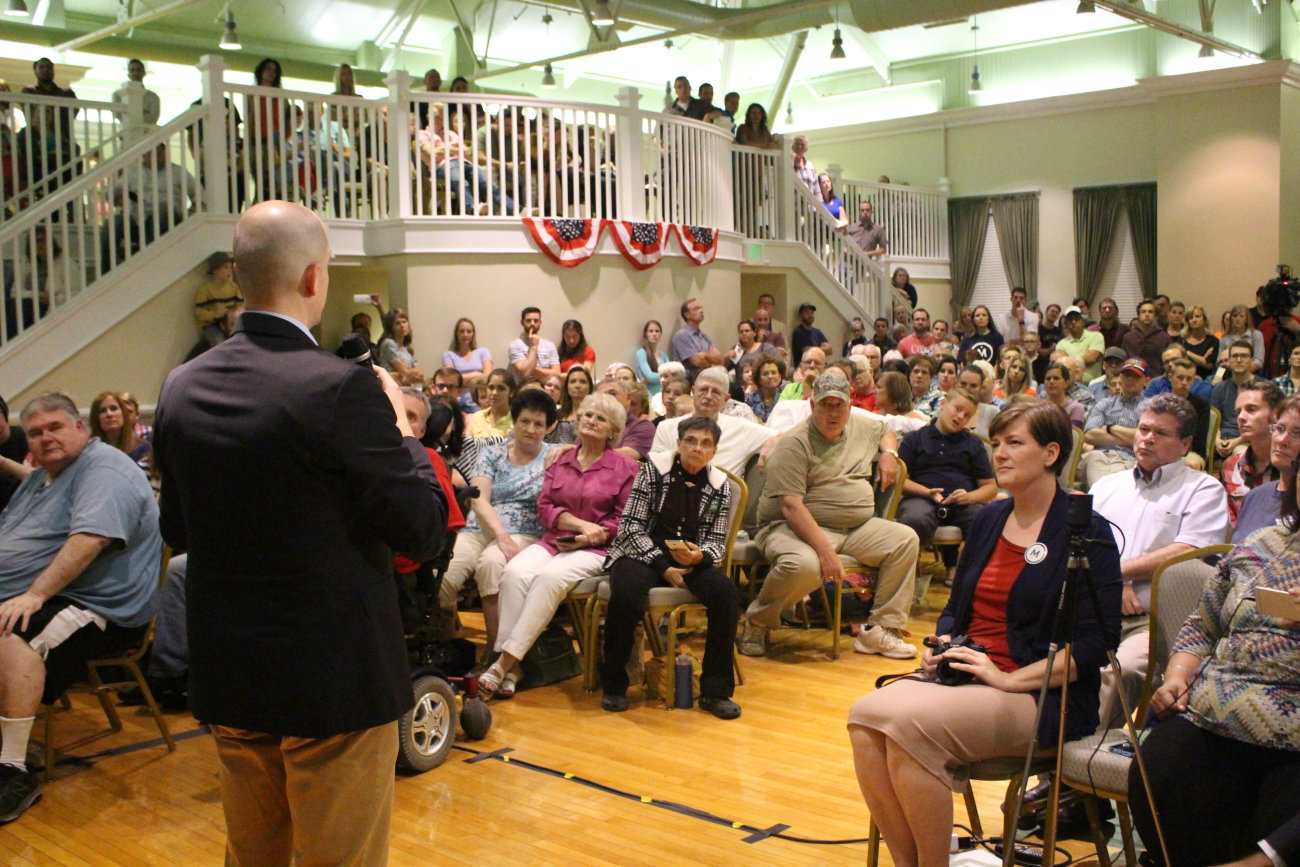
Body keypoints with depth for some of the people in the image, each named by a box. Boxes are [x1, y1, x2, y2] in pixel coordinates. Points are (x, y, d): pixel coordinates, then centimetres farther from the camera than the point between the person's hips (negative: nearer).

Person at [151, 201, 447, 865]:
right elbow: (423, 531, -15)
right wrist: (402, 429, -2)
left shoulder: (181, 389, -1)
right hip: (334, 679, -6)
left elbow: (177, 531, 11)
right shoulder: (342, 390, -21)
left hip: (226, 677, 6)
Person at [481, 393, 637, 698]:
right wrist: (580, 523, -8)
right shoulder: (560, 460, 17)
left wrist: (587, 537, -10)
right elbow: (544, 507, 9)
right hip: (552, 542, 4)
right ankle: (509, 667, -30)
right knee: (515, 572, -29)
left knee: (550, 576, -34)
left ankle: (506, 662, -31)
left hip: (595, 549, -3)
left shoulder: (625, 467, 6)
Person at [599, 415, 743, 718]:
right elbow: (631, 525, -5)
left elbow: (717, 542, 7)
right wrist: (663, 567, -15)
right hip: (643, 554, -3)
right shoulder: (654, 469, -2)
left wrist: (699, 556, -19)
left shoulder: (719, 486, 6)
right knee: (626, 594, -35)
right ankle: (613, 684, -12)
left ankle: (715, 690, -13)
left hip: (691, 560, 3)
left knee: (727, 593, -26)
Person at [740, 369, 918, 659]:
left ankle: (880, 631, -8)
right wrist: (825, 551, -29)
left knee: (905, 539, -11)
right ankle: (757, 623, -8)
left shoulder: (861, 426, 13)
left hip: (858, 528, 7)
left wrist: (889, 453, 13)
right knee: (803, 565, -38)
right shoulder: (795, 444, -11)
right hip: (797, 527, -7)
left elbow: (885, 431, 39)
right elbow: (791, 506, -21)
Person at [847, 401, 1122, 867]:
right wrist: (938, 646, 4)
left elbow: (1095, 644, -12)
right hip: (961, 675, 7)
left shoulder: (1087, 533, -5)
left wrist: (1010, 680, -17)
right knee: (866, 715, -22)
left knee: (910, 723, -31)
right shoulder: (989, 520, 16)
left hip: (1040, 695, -6)